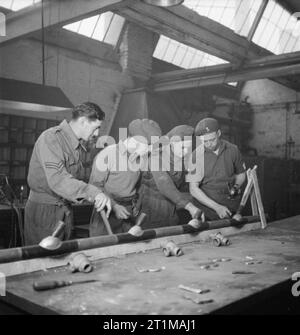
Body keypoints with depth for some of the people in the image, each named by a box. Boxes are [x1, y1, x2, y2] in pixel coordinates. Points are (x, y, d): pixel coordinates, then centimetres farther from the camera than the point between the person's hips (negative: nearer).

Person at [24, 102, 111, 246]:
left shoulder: (77, 145, 11)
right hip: (43, 211, -8)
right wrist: (92, 192, -43)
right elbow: (57, 179, -32)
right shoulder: (51, 138, -19)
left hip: (66, 210, 8)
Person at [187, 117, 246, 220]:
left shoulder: (232, 150, -2)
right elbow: (193, 189, -12)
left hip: (232, 206, 2)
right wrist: (216, 207, -19)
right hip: (206, 205, -2)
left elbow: (241, 174, 16)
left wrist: (236, 186, -5)